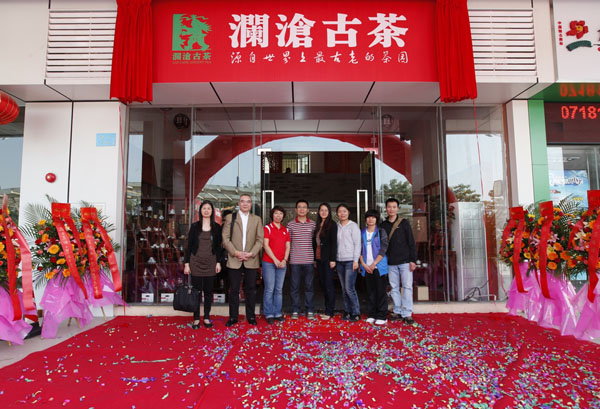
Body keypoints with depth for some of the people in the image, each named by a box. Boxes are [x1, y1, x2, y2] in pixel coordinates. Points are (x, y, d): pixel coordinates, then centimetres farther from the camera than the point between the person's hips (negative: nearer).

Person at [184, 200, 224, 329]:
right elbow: (189, 245, 2)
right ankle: (196, 319, 12)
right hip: (196, 262, -1)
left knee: (208, 291, 7)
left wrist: (218, 262, 0)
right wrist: (186, 263, -3)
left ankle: (207, 317, 19)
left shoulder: (216, 227, 4)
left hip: (210, 263, 1)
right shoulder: (194, 226, 2)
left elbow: (218, 246, 6)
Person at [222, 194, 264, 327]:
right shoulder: (230, 218, 6)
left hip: (251, 260, 1)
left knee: (251, 290, 6)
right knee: (234, 290, 4)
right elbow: (225, 238, -1)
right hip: (234, 260, -1)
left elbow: (260, 240, 3)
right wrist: (236, 252, -11)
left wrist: (251, 253, -10)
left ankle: (251, 316, 18)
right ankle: (233, 317, 15)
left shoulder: (257, 219, 10)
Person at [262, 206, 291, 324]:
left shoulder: (285, 230, 14)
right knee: (269, 289, -3)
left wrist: (284, 260, -4)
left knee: (279, 289, 7)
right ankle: (269, 314, 5)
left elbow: (287, 247, 11)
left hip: (282, 263, 4)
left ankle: (278, 313, 15)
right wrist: (275, 260, -11)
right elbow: (266, 246, -7)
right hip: (269, 263, -4)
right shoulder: (267, 228, -1)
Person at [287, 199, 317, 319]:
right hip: (294, 260, 0)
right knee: (294, 286, 4)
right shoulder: (290, 224, 5)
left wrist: (316, 257, 7)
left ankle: (310, 310, 15)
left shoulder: (313, 224, 7)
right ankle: (295, 311, 15)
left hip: (309, 260, 0)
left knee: (309, 286, 5)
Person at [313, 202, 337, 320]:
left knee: (328, 284, -3)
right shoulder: (318, 225, 14)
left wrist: (332, 259, -16)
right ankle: (327, 309, 18)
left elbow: (334, 242, -11)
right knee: (322, 283, 9)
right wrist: (315, 257, 12)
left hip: (327, 258, -7)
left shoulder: (332, 224, -6)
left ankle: (330, 312, 4)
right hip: (319, 258, 7)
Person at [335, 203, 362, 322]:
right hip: (340, 261, 5)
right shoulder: (337, 227, 12)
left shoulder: (353, 226, -2)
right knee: (344, 289, 9)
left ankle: (356, 313, 3)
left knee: (349, 288, -9)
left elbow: (357, 244, -6)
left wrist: (356, 260, -11)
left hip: (350, 261, -5)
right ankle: (347, 312, 18)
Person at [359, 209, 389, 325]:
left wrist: (374, 264, -12)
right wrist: (364, 264, -4)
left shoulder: (381, 232, 1)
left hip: (379, 266, -3)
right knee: (370, 292, 7)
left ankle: (382, 317, 5)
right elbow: (359, 249, 8)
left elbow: (383, 249, -7)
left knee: (381, 291, -1)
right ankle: (372, 315, 16)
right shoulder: (362, 233, 11)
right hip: (366, 267, 3)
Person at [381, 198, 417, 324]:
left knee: (407, 287, -3)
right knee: (394, 288, 7)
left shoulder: (404, 223, 1)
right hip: (390, 263, 3)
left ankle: (407, 314, 3)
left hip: (404, 261, -3)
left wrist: (413, 260, -7)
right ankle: (397, 312, 16)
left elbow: (411, 242, -1)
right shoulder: (383, 225, 8)